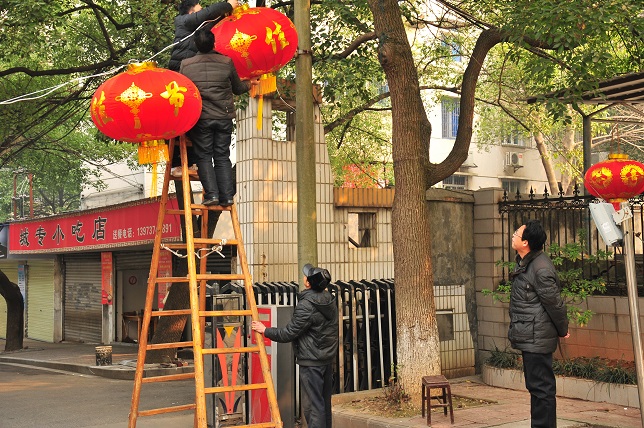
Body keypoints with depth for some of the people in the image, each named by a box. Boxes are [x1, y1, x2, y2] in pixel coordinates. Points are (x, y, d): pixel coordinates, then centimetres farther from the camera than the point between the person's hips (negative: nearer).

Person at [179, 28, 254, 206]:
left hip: (200, 118, -1)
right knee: (223, 157, 8)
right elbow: (238, 88, 12)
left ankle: (211, 193, -4)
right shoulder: (226, 62, -1)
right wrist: (250, 84, 33)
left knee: (203, 156, 6)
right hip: (224, 118, 1)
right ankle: (227, 196, 5)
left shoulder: (186, 65, -2)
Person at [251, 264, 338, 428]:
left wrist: (265, 330, -4)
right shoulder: (330, 300, 4)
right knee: (325, 402, 18)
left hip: (311, 362, -9)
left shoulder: (306, 305, -21)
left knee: (312, 404, -3)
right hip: (328, 359, 9)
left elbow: (289, 333, -17)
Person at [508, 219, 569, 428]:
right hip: (530, 338, 11)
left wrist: (562, 331, -4)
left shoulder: (541, 269, -22)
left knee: (541, 388, -4)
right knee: (536, 387, 19)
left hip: (536, 338, -11)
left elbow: (554, 303, -16)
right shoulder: (524, 263, 10)